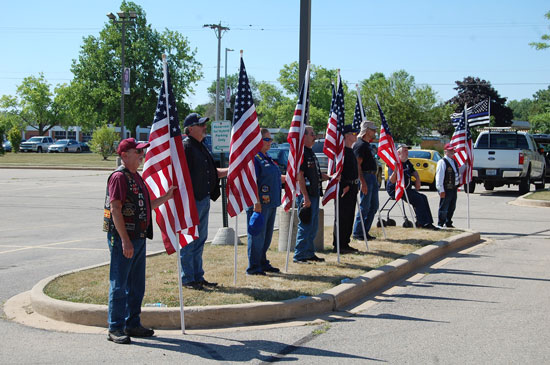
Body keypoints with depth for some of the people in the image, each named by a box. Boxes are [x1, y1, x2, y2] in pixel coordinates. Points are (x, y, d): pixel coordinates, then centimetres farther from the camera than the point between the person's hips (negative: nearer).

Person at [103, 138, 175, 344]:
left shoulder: (136, 178, 17)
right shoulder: (119, 177, -13)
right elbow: (115, 210, -19)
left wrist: (166, 197, 16)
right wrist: (125, 240, -23)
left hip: (138, 238, 10)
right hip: (123, 239, -10)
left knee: (136, 285, 14)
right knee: (119, 285, -3)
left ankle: (132, 324, 24)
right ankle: (115, 329, 2)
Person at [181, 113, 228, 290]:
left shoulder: (202, 147, 16)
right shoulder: (185, 147, -13)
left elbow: (211, 172, 26)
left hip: (204, 200, 9)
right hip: (192, 201, -9)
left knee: (200, 240, 14)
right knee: (189, 241, -1)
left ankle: (198, 277, 23)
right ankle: (187, 279, 6)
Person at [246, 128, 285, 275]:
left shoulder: (267, 158, 17)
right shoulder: (254, 158, -13)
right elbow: (252, 182, -19)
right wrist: (256, 202, -23)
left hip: (271, 203, 10)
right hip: (260, 204, -9)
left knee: (267, 235, 15)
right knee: (257, 235, -4)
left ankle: (262, 263, 26)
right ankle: (253, 267, 3)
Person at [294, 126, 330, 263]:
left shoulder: (310, 153, 17)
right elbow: (300, 176, -19)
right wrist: (305, 197, -22)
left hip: (314, 195, 10)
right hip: (306, 195, -10)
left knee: (313, 226, 15)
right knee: (305, 226, -5)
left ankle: (309, 253, 23)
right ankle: (299, 256, 1)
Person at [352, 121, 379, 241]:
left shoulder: (367, 144, 18)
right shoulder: (360, 145, -12)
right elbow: (357, 165, -18)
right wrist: (363, 182, -24)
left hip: (372, 177, 10)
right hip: (365, 177, -10)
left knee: (374, 206, 10)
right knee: (365, 206, -7)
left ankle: (365, 231, 16)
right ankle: (357, 232, 0)